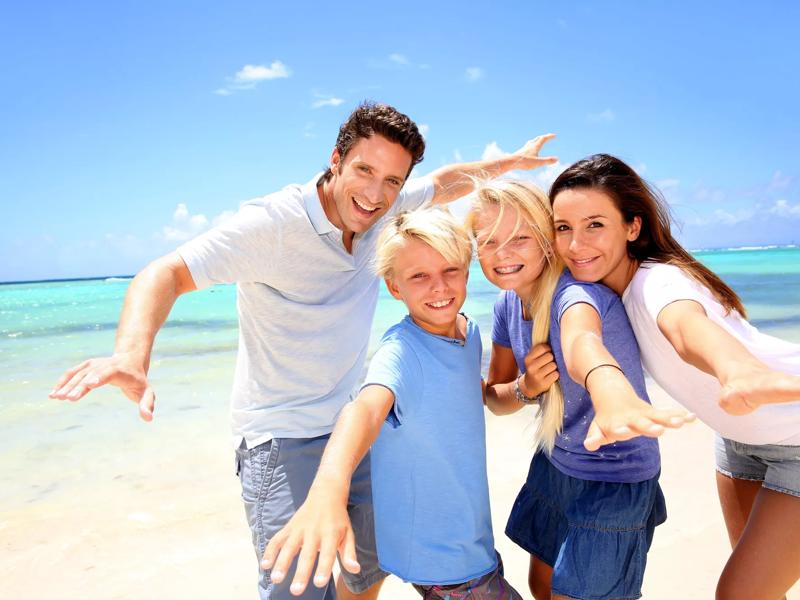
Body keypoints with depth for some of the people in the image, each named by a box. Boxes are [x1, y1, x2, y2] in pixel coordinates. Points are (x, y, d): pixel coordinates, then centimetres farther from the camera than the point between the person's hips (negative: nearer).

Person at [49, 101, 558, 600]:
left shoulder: (384, 210, -3)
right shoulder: (273, 223, -21)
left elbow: (446, 182, 15)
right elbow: (167, 273, -26)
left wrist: (511, 162, 23)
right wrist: (132, 355, -44)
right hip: (284, 440, -6)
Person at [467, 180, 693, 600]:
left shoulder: (575, 293, -28)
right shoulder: (508, 306, -6)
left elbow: (581, 342, -53)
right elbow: (494, 398, 2)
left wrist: (613, 396, -75)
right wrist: (525, 388, -20)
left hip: (615, 480, -6)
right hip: (554, 465, 7)